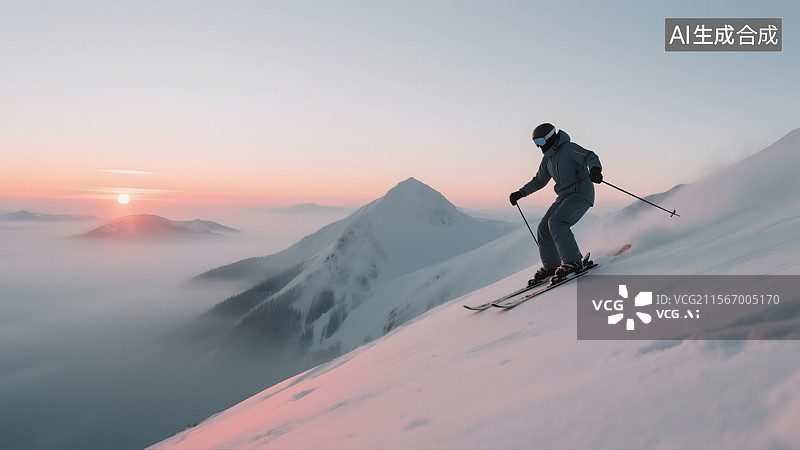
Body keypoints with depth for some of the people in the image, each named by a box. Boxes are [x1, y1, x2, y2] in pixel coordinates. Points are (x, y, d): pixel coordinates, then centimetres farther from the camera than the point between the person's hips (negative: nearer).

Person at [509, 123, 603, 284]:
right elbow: (539, 181, 27)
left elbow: (590, 157, -21)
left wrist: (595, 169, -43)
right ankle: (551, 266, 14)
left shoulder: (568, 148, -10)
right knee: (543, 229, 2)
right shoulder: (548, 158, 15)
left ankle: (573, 262, -23)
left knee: (556, 222, -26)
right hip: (564, 197, 9)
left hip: (581, 195, -9)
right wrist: (520, 193, 25)